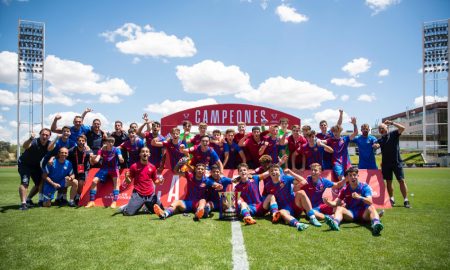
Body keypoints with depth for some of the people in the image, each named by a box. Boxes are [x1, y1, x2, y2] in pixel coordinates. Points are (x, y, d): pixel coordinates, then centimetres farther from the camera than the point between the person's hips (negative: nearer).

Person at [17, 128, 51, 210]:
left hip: (36, 165, 6)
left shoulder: (49, 144, -11)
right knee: (25, 182, -22)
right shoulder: (34, 142, -30)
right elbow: (24, 146, -50)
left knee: (39, 183, 8)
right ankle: (23, 203, -19)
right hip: (24, 164, -6)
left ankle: (28, 199, 27)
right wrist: (30, 139, -71)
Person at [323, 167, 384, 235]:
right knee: (339, 208, -23)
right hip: (350, 213, 2)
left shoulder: (365, 187, -1)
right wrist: (328, 202, -16)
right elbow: (337, 203, 6)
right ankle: (335, 223, -56)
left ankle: (376, 224, -62)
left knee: (371, 207, -31)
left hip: (363, 213, -2)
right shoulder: (345, 190, 8)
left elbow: (370, 202, -16)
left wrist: (359, 197, -35)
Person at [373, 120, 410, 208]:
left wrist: (391, 123, -13)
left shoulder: (394, 134, 3)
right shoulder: (380, 140, 10)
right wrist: (375, 145, -29)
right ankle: (391, 199, 20)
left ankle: (406, 200, 0)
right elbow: (376, 145, -7)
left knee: (402, 181, -5)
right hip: (386, 163, 3)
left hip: (396, 162, -3)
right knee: (388, 182, 7)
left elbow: (402, 128, -12)